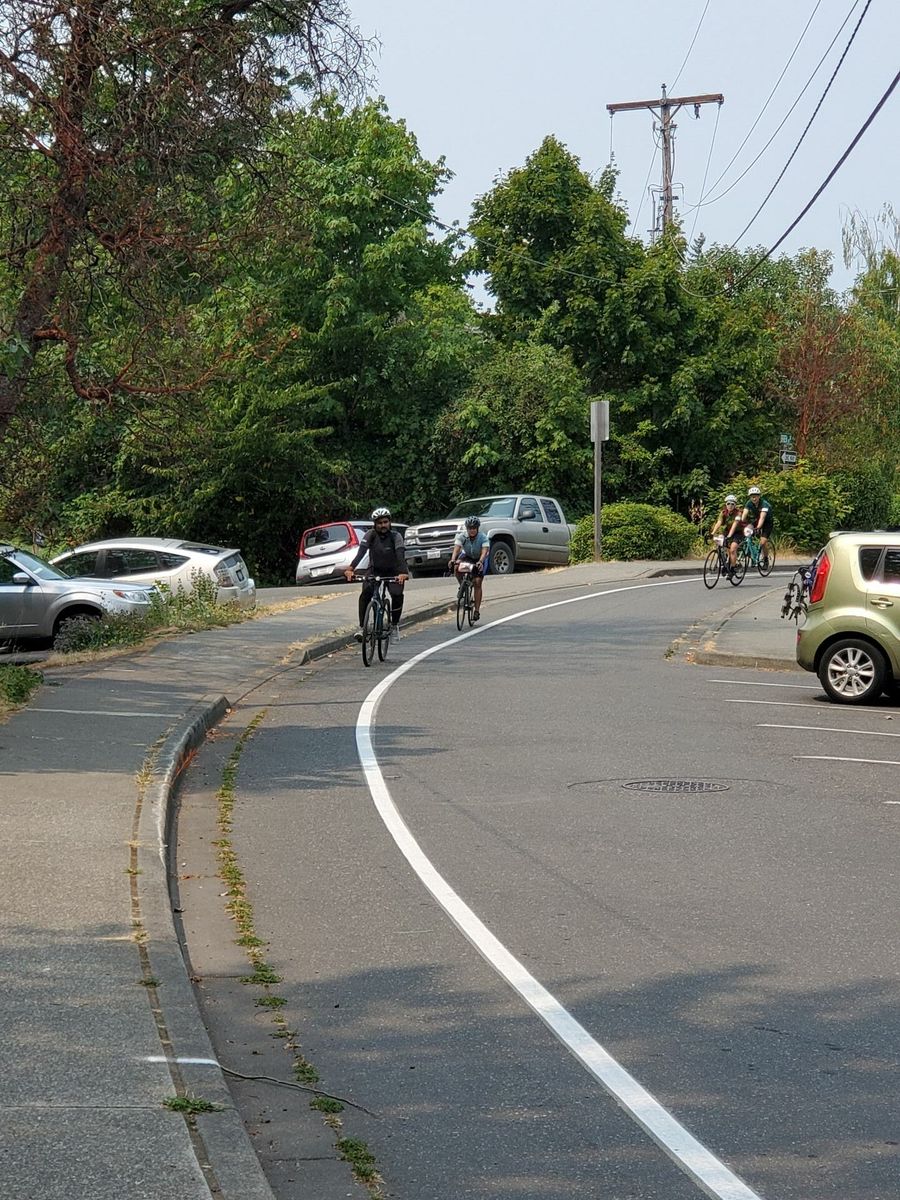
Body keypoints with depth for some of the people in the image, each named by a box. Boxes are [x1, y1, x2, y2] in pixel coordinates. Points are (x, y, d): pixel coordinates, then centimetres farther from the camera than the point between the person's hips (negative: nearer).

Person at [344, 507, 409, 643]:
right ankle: (361, 628, -20)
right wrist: (350, 568, -45)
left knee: (397, 595, -25)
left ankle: (394, 626, -1)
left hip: (393, 572, -1)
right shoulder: (371, 535, -16)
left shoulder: (396, 536, -19)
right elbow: (361, 552, -28)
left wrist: (403, 572, -52)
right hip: (375, 570, 1)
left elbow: (400, 555, -33)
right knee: (365, 593, -25)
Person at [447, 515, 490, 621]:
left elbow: (485, 551, -40)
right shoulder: (462, 536, -23)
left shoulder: (483, 537, -27)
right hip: (466, 556, 2)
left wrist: (480, 562, -60)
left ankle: (477, 610, -6)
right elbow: (456, 548, -35)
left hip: (479, 560, -1)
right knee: (456, 566, -32)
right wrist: (453, 560, -54)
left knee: (478, 583, -11)